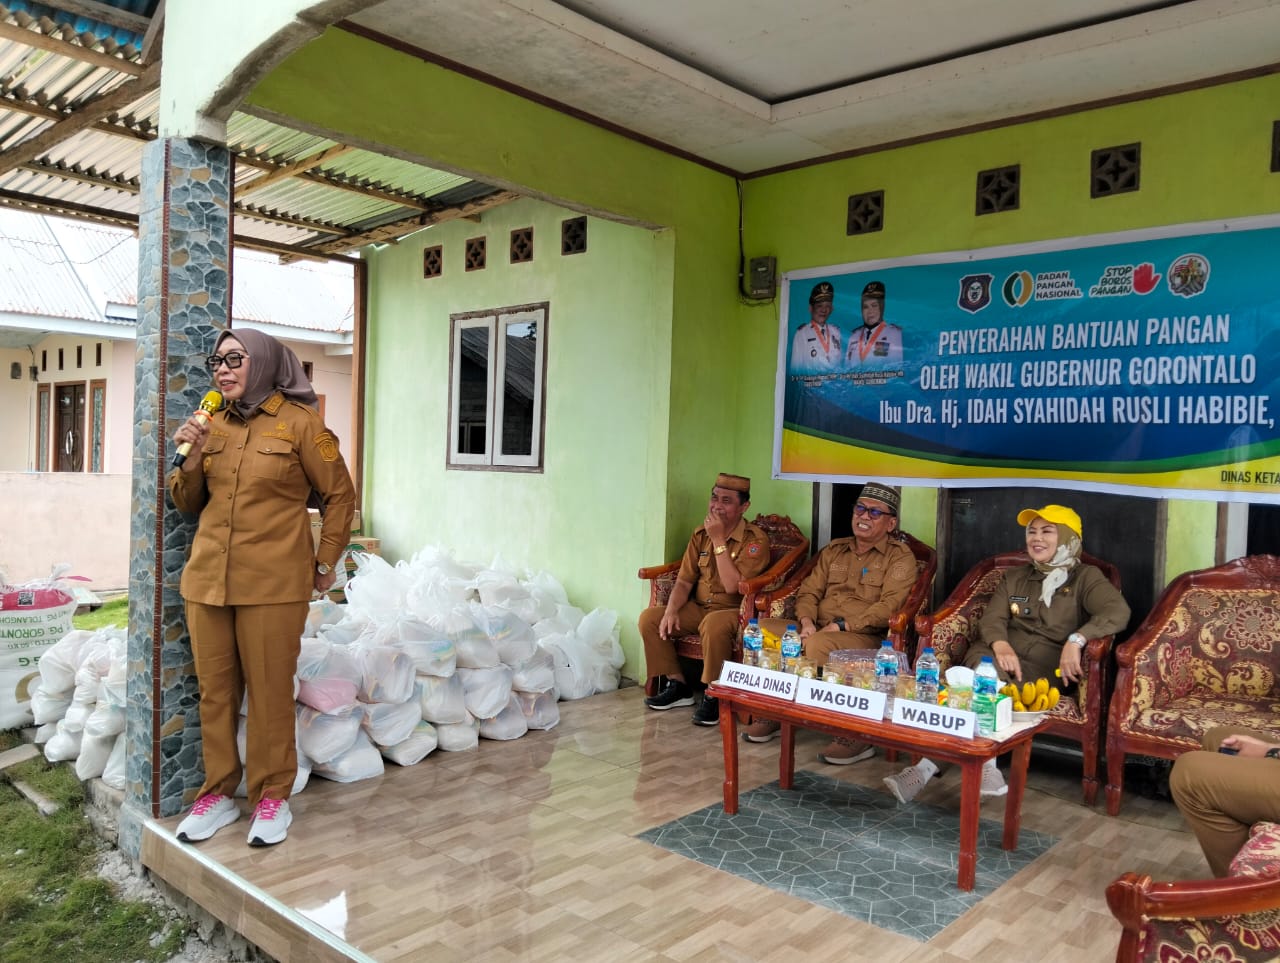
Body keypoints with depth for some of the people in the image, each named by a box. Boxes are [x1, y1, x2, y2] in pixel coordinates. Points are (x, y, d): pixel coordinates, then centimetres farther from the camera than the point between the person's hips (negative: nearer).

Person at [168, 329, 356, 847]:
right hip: (208, 577, 5)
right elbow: (189, 503, 15)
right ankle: (218, 792, 26)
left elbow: (340, 494, 1)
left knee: (270, 692, 3)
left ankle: (272, 796, 18)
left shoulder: (299, 421, -5)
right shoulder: (212, 424, 10)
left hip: (273, 583, -5)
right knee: (215, 690, 11)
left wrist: (325, 562, 2)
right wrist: (192, 457, -3)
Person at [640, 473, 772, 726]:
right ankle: (677, 685, 2)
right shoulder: (702, 534, 5)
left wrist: (719, 541, -24)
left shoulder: (755, 539, -14)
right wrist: (671, 611, -14)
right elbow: (684, 581, 5)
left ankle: (713, 696, -19)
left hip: (734, 611, -6)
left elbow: (732, 586, -24)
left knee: (714, 625, -39)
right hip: (698, 608, 6)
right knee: (649, 617, -11)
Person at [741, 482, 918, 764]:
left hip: (864, 637, -6)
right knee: (762, 628, -16)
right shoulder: (834, 550, 20)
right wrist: (807, 621, -7)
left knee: (817, 645, -37)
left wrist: (841, 626, -19)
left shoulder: (900, 557, 2)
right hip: (818, 630, 6)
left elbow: (889, 606, -12)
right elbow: (809, 591, 15)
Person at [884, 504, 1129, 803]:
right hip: (1000, 656, 3)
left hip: (1047, 667, -3)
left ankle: (929, 764, -38)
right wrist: (1000, 645, -15)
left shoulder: (1086, 578, 10)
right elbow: (991, 619, 10)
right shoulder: (1015, 577, 23)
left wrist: (1075, 640, -28)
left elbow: (1118, 612, -10)